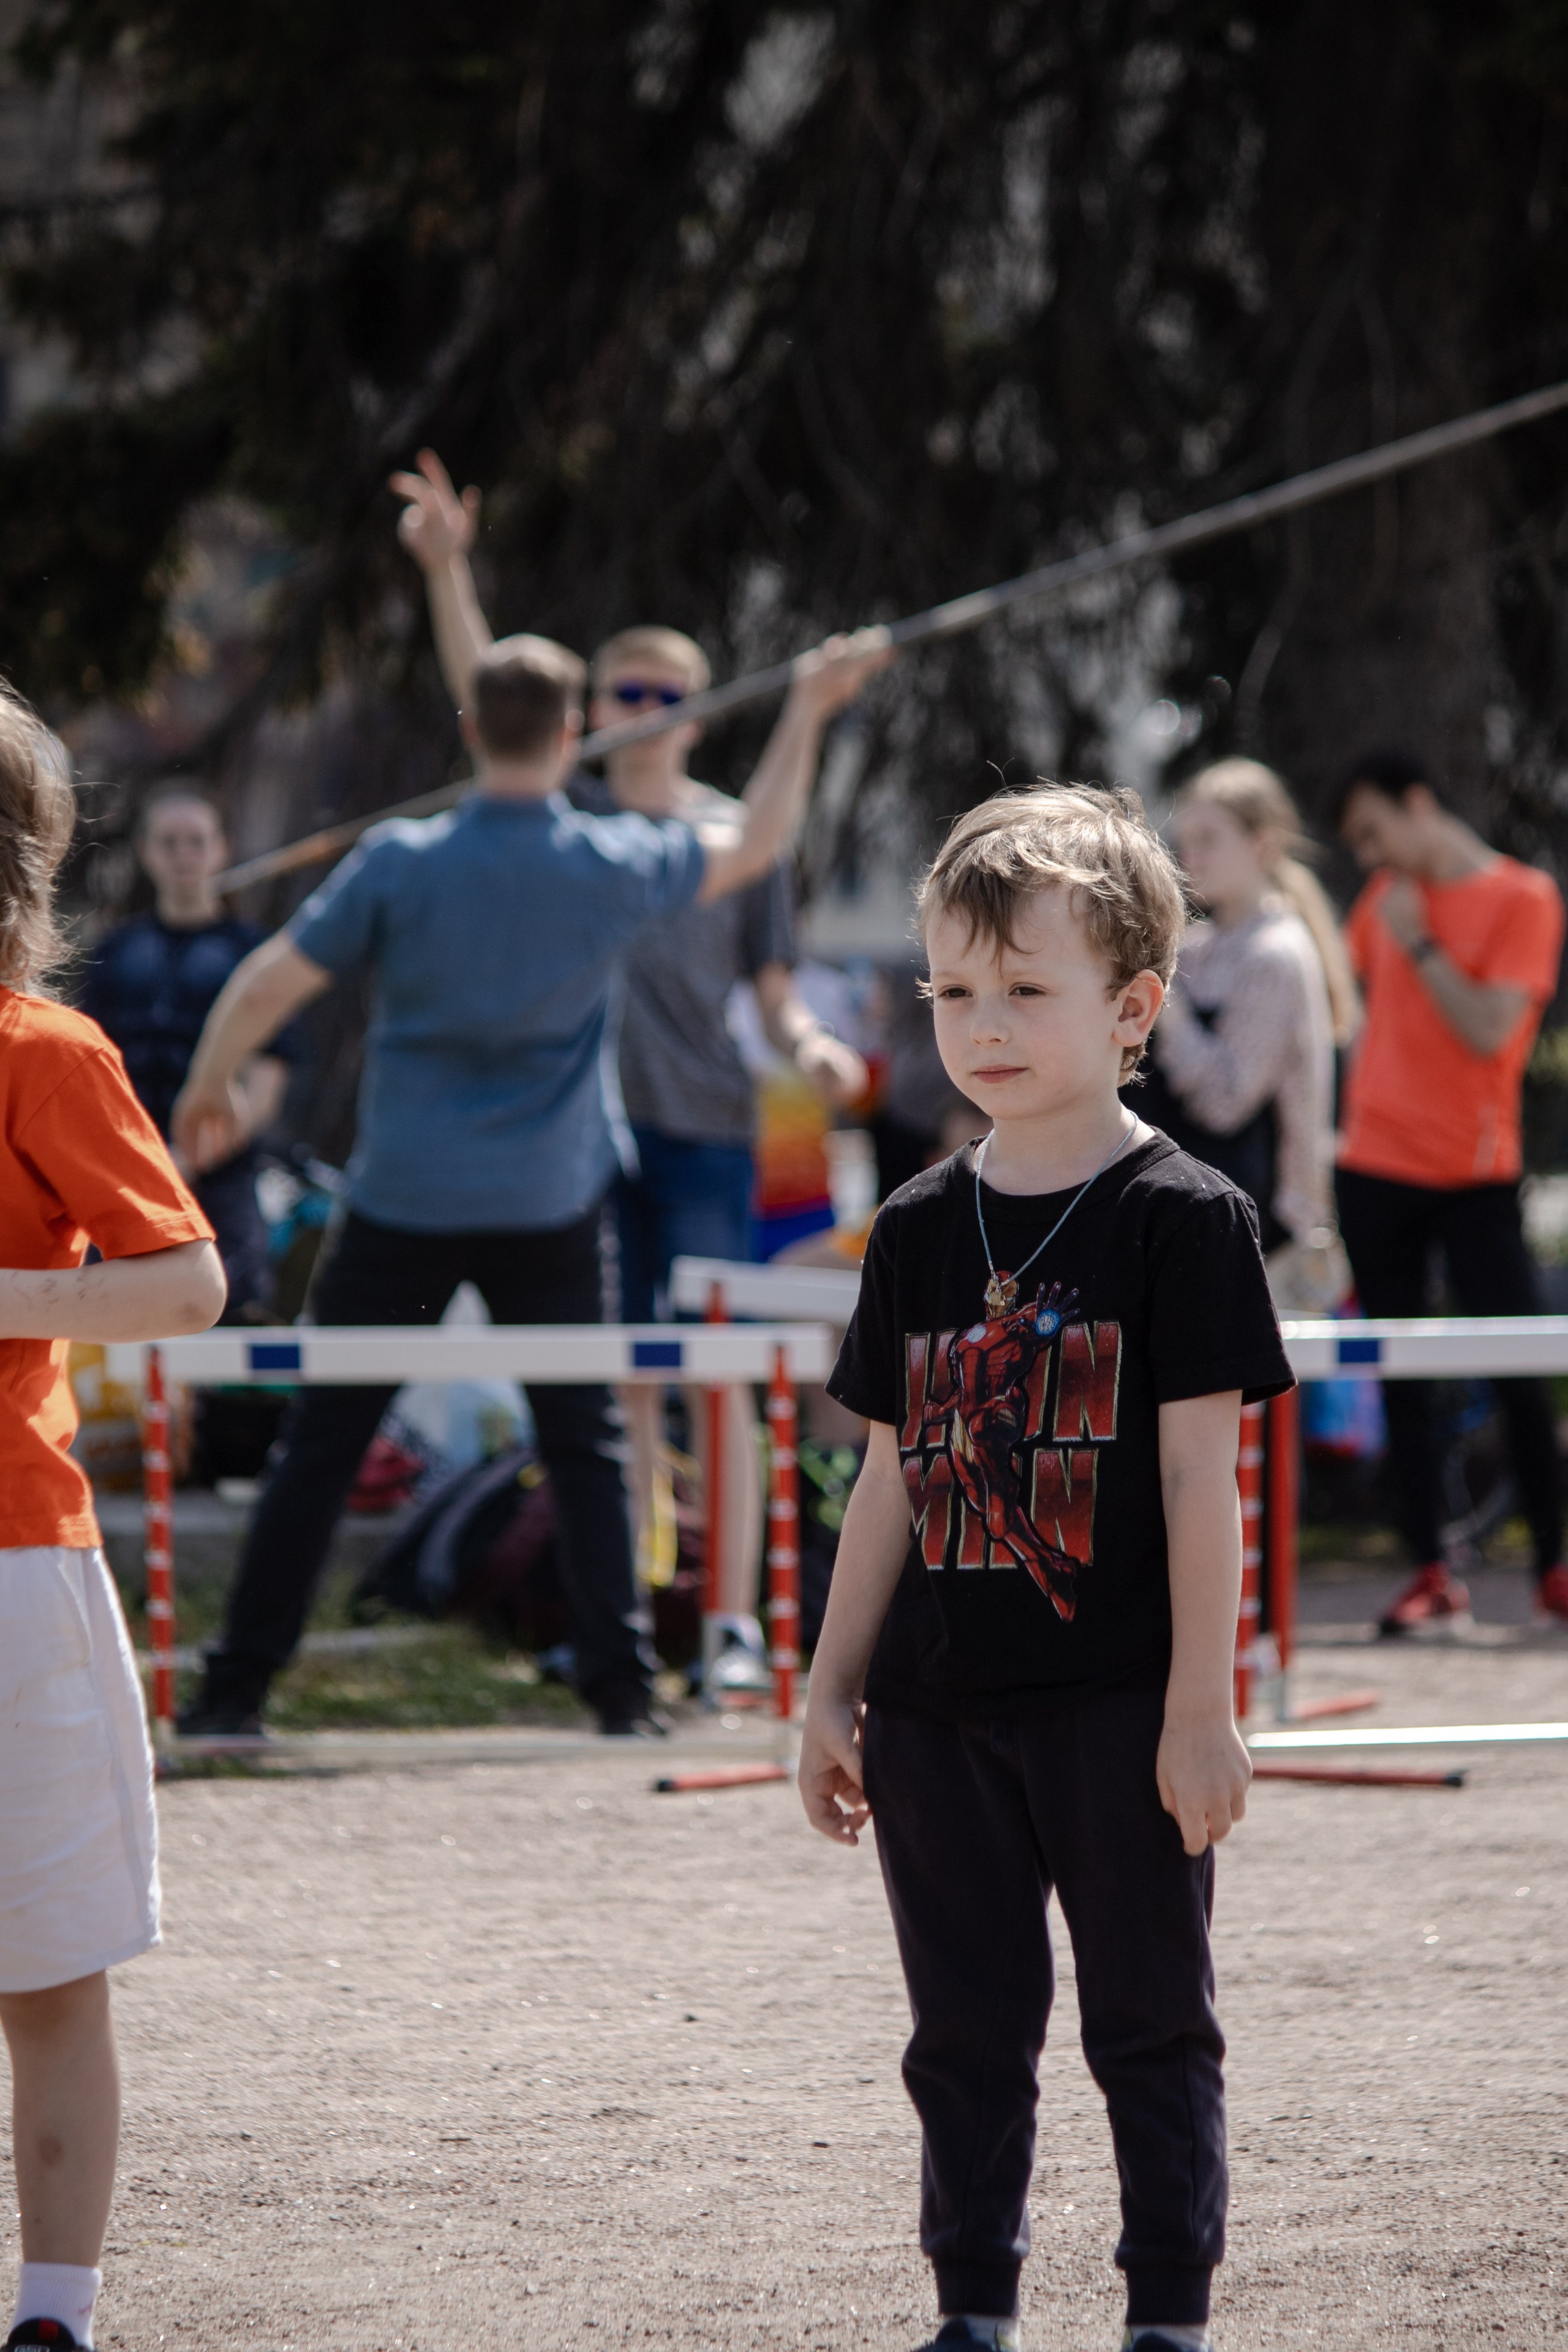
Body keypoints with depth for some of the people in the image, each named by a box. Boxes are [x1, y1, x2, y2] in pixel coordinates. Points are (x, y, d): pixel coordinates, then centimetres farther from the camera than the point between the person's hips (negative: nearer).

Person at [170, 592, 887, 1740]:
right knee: (587, 1446, 11)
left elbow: (267, 983, -6)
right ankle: (622, 1686, 8)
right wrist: (810, 709, 23)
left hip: (404, 1202, -1)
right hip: (548, 1205, 1)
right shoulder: (615, 866, -6)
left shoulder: (399, 861, -10)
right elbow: (755, 843, 12)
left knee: (322, 1446, 4)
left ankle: (238, 1685, 5)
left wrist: (208, 1089, 11)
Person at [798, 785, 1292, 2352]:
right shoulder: (919, 1231, 8)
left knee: (1150, 2029, 5)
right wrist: (829, 1695, 11)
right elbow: (891, 1483, 13)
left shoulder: (1180, 1220, -6)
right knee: (966, 2035, 10)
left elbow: (1201, 1477, -8)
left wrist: (1201, 1708, -11)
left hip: (1116, 1705, -5)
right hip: (937, 1712, 5)